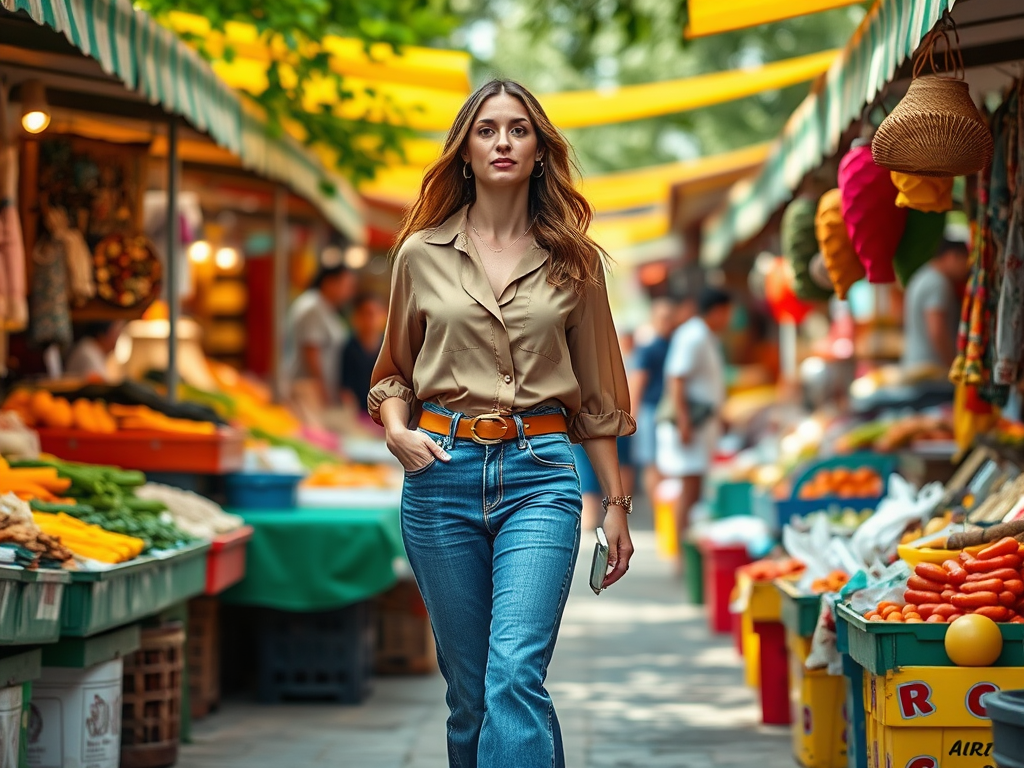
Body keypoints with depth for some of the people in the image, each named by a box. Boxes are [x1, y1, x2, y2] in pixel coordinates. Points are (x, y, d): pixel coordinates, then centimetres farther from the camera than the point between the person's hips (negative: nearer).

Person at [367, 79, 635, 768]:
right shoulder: (422, 254, 8)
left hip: (539, 476, -1)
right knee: (469, 685, 6)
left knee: (516, 672, -18)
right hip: (442, 472, 2)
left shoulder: (573, 261, 8)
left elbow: (595, 393, 12)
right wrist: (396, 429, -4)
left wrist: (616, 502, 9)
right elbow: (394, 374, 17)